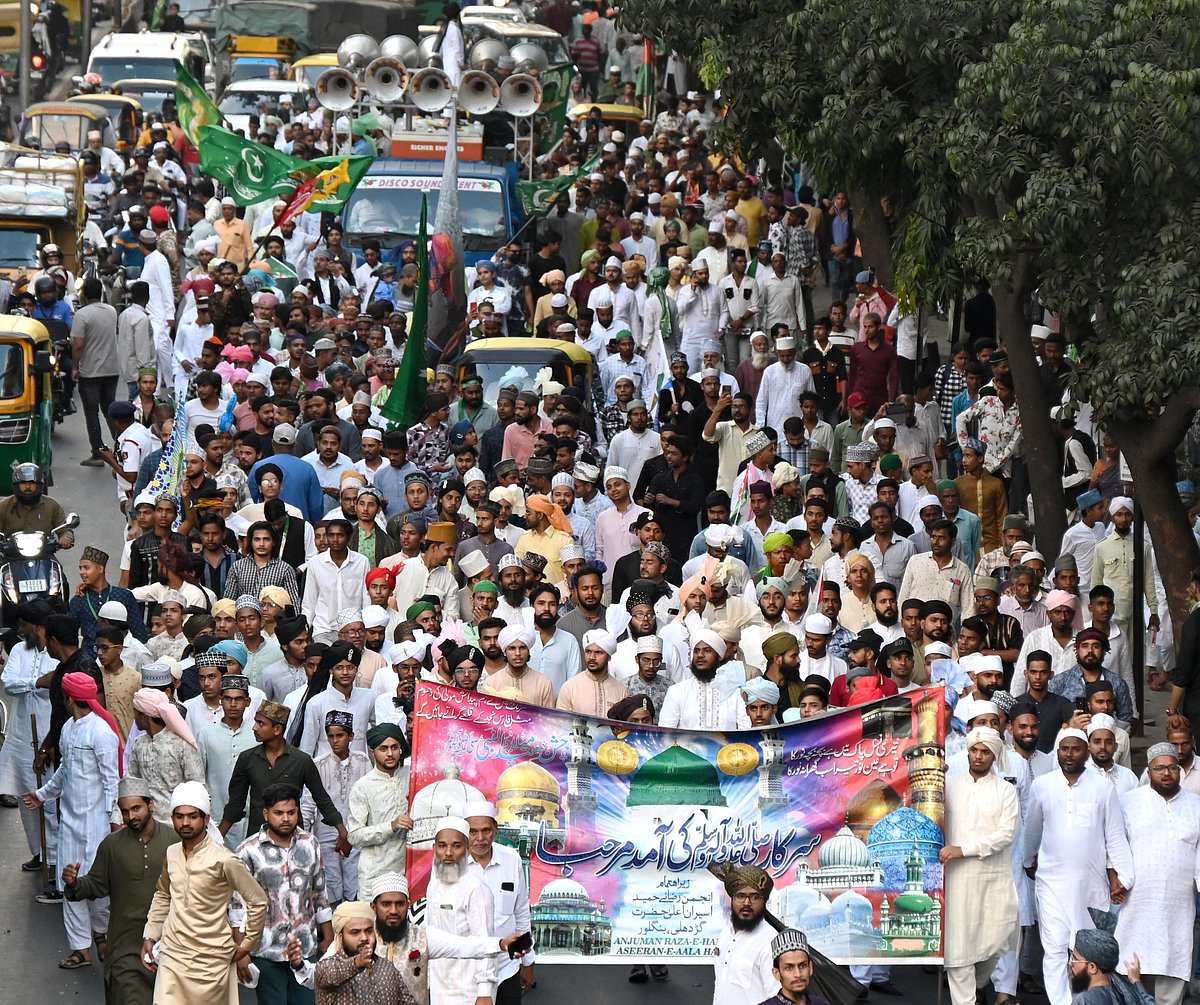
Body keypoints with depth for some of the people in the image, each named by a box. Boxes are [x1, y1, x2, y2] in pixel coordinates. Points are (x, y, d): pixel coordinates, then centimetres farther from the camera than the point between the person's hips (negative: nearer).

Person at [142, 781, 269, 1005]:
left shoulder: (223, 860, -14)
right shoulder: (171, 854, 5)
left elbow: (258, 901, -7)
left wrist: (247, 944, -3)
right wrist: (150, 936, 17)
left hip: (211, 961, -4)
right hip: (172, 955, 4)